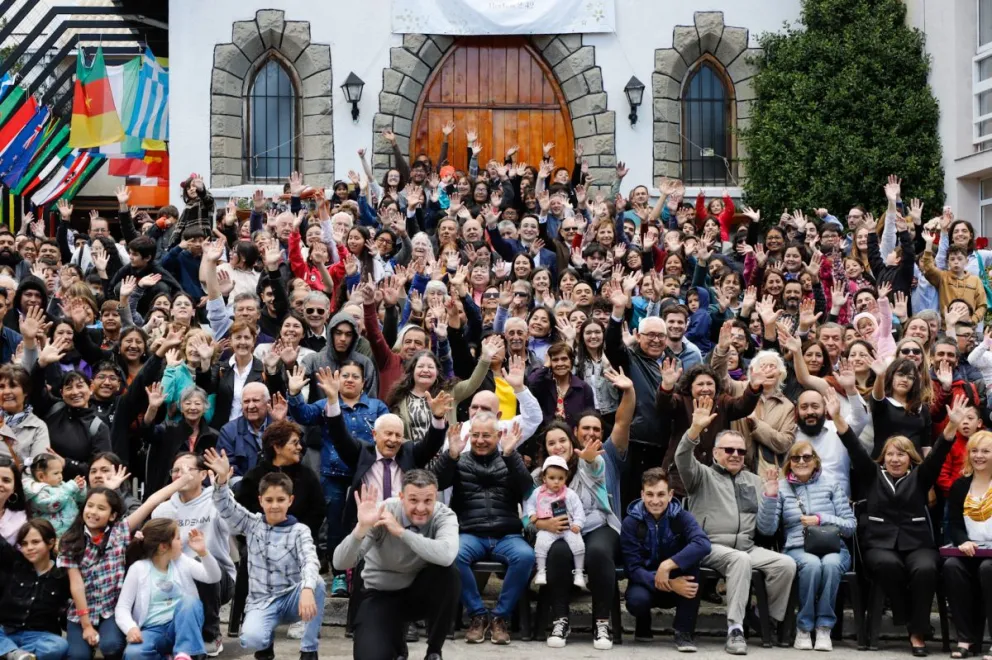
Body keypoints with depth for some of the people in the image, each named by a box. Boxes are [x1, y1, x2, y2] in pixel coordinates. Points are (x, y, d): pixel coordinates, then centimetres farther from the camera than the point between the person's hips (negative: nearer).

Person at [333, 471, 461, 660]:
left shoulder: (444, 515, -17)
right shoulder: (383, 511, -21)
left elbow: (446, 556, -41)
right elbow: (340, 564, -27)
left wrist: (400, 531, -38)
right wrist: (362, 528, -44)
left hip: (421, 592, 2)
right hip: (382, 594, -1)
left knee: (449, 574, -31)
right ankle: (396, 641, 14)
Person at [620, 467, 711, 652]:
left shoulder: (682, 517, -12)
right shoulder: (631, 523, -13)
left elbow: (703, 544, -32)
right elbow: (633, 568, -19)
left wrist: (667, 565, -40)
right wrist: (669, 585, -35)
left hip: (678, 582, 1)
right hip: (646, 582, 0)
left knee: (691, 561, -31)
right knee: (637, 599, -35)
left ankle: (684, 632, -19)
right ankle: (643, 626, 6)